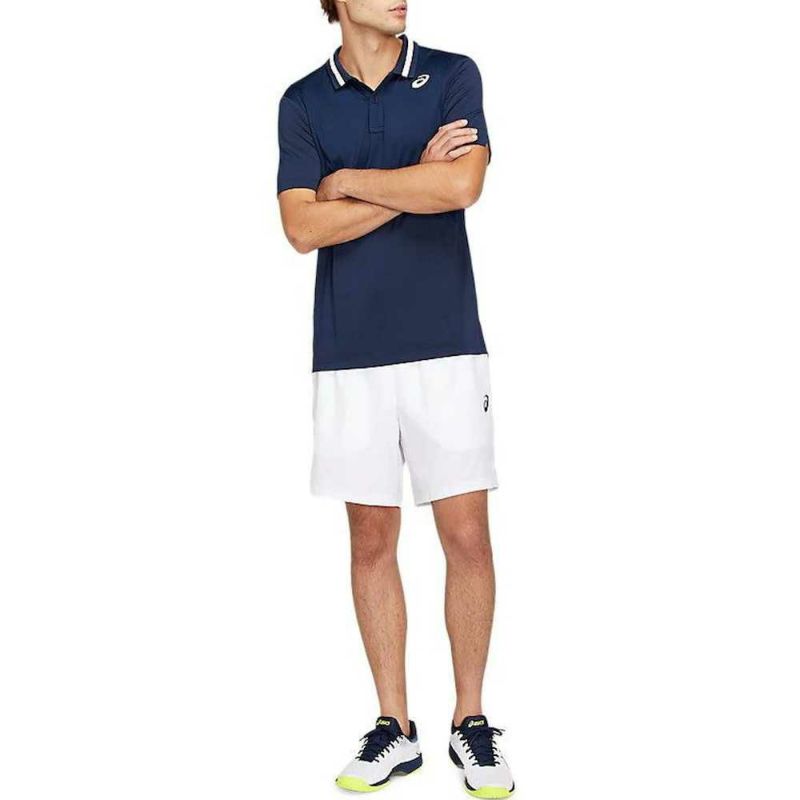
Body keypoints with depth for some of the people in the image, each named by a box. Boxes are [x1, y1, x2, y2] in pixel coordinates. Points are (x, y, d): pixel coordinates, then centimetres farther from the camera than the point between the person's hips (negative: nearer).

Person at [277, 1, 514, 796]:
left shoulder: (453, 76, 4)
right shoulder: (303, 101, 7)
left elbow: (462, 184, -13)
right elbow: (303, 227, -5)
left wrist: (349, 179, -5)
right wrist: (413, 183, -8)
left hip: (446, 344, -1)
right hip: (348, 353, 1)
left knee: (467, 536, 0)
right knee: (372, 541, 6)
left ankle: (470, 722, 16)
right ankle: (394, 728, 19)